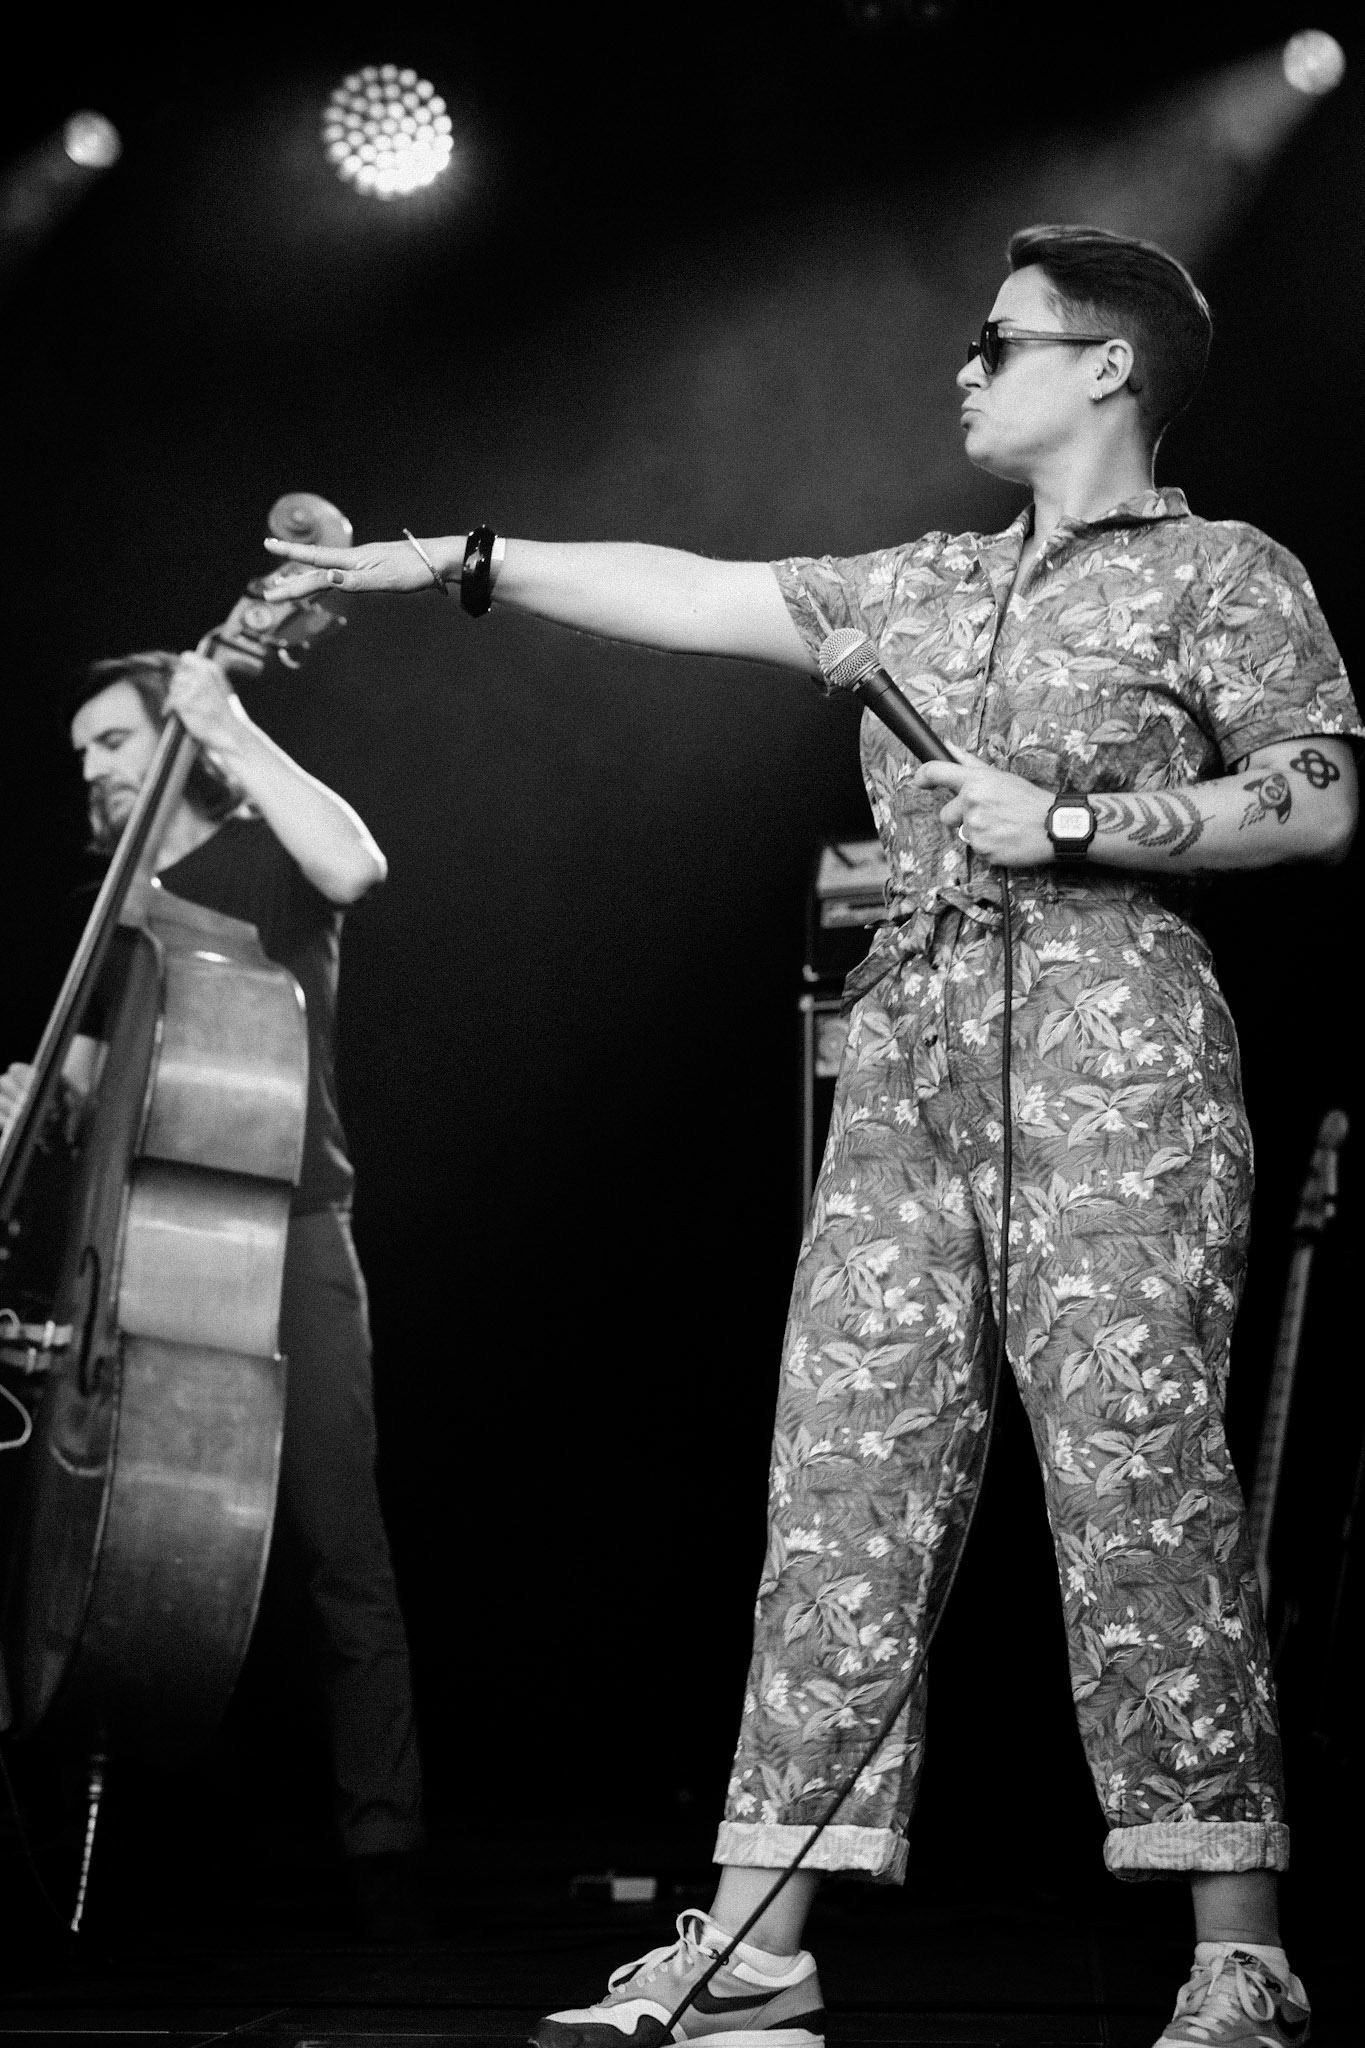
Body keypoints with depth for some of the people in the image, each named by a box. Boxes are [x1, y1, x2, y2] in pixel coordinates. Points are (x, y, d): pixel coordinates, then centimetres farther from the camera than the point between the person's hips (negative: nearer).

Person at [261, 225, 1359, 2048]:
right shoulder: (925, 587, 23)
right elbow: (692, 594, 19)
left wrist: (1075, 824, -9)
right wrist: (451, 561, 14)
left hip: (1109, 1031, -6)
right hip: (912, 1042, 6)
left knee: (1137, 1464, -12)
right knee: (847, 1460, -1)